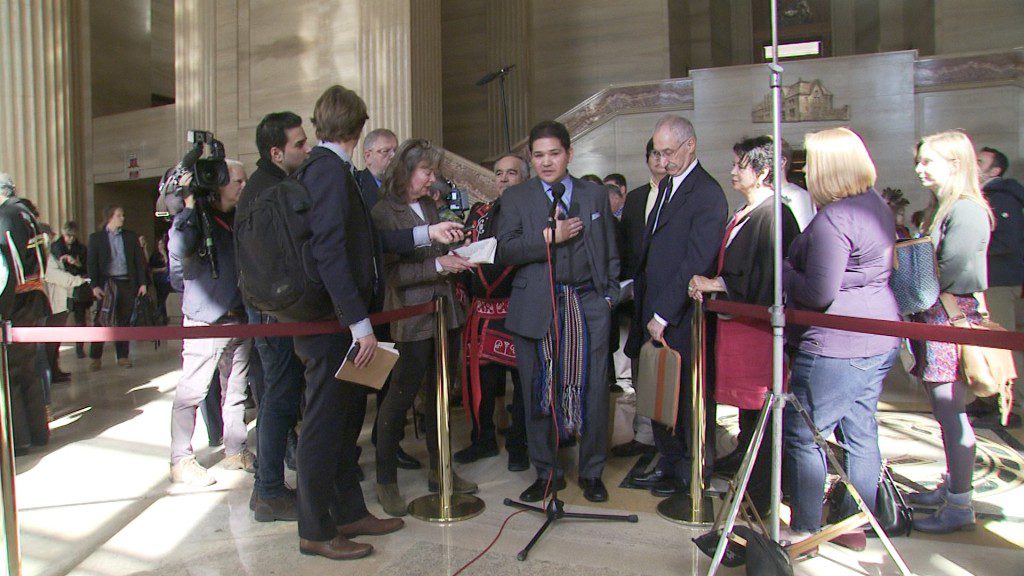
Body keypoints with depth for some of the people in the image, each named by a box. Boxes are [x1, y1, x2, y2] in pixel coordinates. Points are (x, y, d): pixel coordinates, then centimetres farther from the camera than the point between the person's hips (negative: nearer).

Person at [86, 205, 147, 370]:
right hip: (107, 283, -2)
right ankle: (95, 357, 7)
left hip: (127, 283, 2)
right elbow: (91, 263, 0)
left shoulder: (131, 236, 10)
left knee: (124, 321, 6)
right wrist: (94, 285, -9)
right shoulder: (96, 237, 4)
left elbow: (139, 260, 10)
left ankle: (123, 356, 13)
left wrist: (142, 283, 4)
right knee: (102, 320, -1)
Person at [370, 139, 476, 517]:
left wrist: (454, 258, 3)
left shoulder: (429, 205, 11)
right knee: (401, 395, 0)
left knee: (440, 393, 14)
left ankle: (439, 471, 28)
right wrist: (439, 265, -22)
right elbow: (392, 271, -16)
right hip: (411, 316, -7)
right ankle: (386, 480, 17)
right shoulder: (383, 213, -9)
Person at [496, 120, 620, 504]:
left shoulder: (596, 195, 13)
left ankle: (592, 472, 21)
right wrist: (549, 237, -14)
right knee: (538, 394, 6)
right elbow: (505, 251, -5)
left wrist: (610, 293, 6)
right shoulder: (515, 198, 7)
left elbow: (611, 252, 15)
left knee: (593, 391, 3)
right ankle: (547, 473, 22)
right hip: (536, 308, 0)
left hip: (588, 305, 1)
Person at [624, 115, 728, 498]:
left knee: (688, 397, 5)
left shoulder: (707, 194, -14)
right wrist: (645, 305, 9)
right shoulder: (667, 186, 15)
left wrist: (663, 315, -18)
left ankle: (691, 474, 22)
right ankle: (669, 463, 30)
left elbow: (696, 264, -19)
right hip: (655, 312, 8)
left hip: (683, 319, -8)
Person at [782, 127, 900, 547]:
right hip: (880, 340, 10)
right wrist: (797, 268, 13)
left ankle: (804, 530, 12)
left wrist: (782, 269, -6)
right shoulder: (878, 206, 10)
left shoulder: (832, 219, -20)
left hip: (838, 346, -10)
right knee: (861, 432, 16)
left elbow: (819, 294, -21)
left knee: (802, 434, 2)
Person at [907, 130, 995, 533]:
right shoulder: (942, 209, 16)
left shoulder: (967, 210, -15)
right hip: (936, 320, 10)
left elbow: (951, 271, -19)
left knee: (951, 413, -4)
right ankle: (950, 487, 28)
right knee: (946, 412, 16)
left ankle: (960, 506, 5)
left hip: (953, 319, -10)